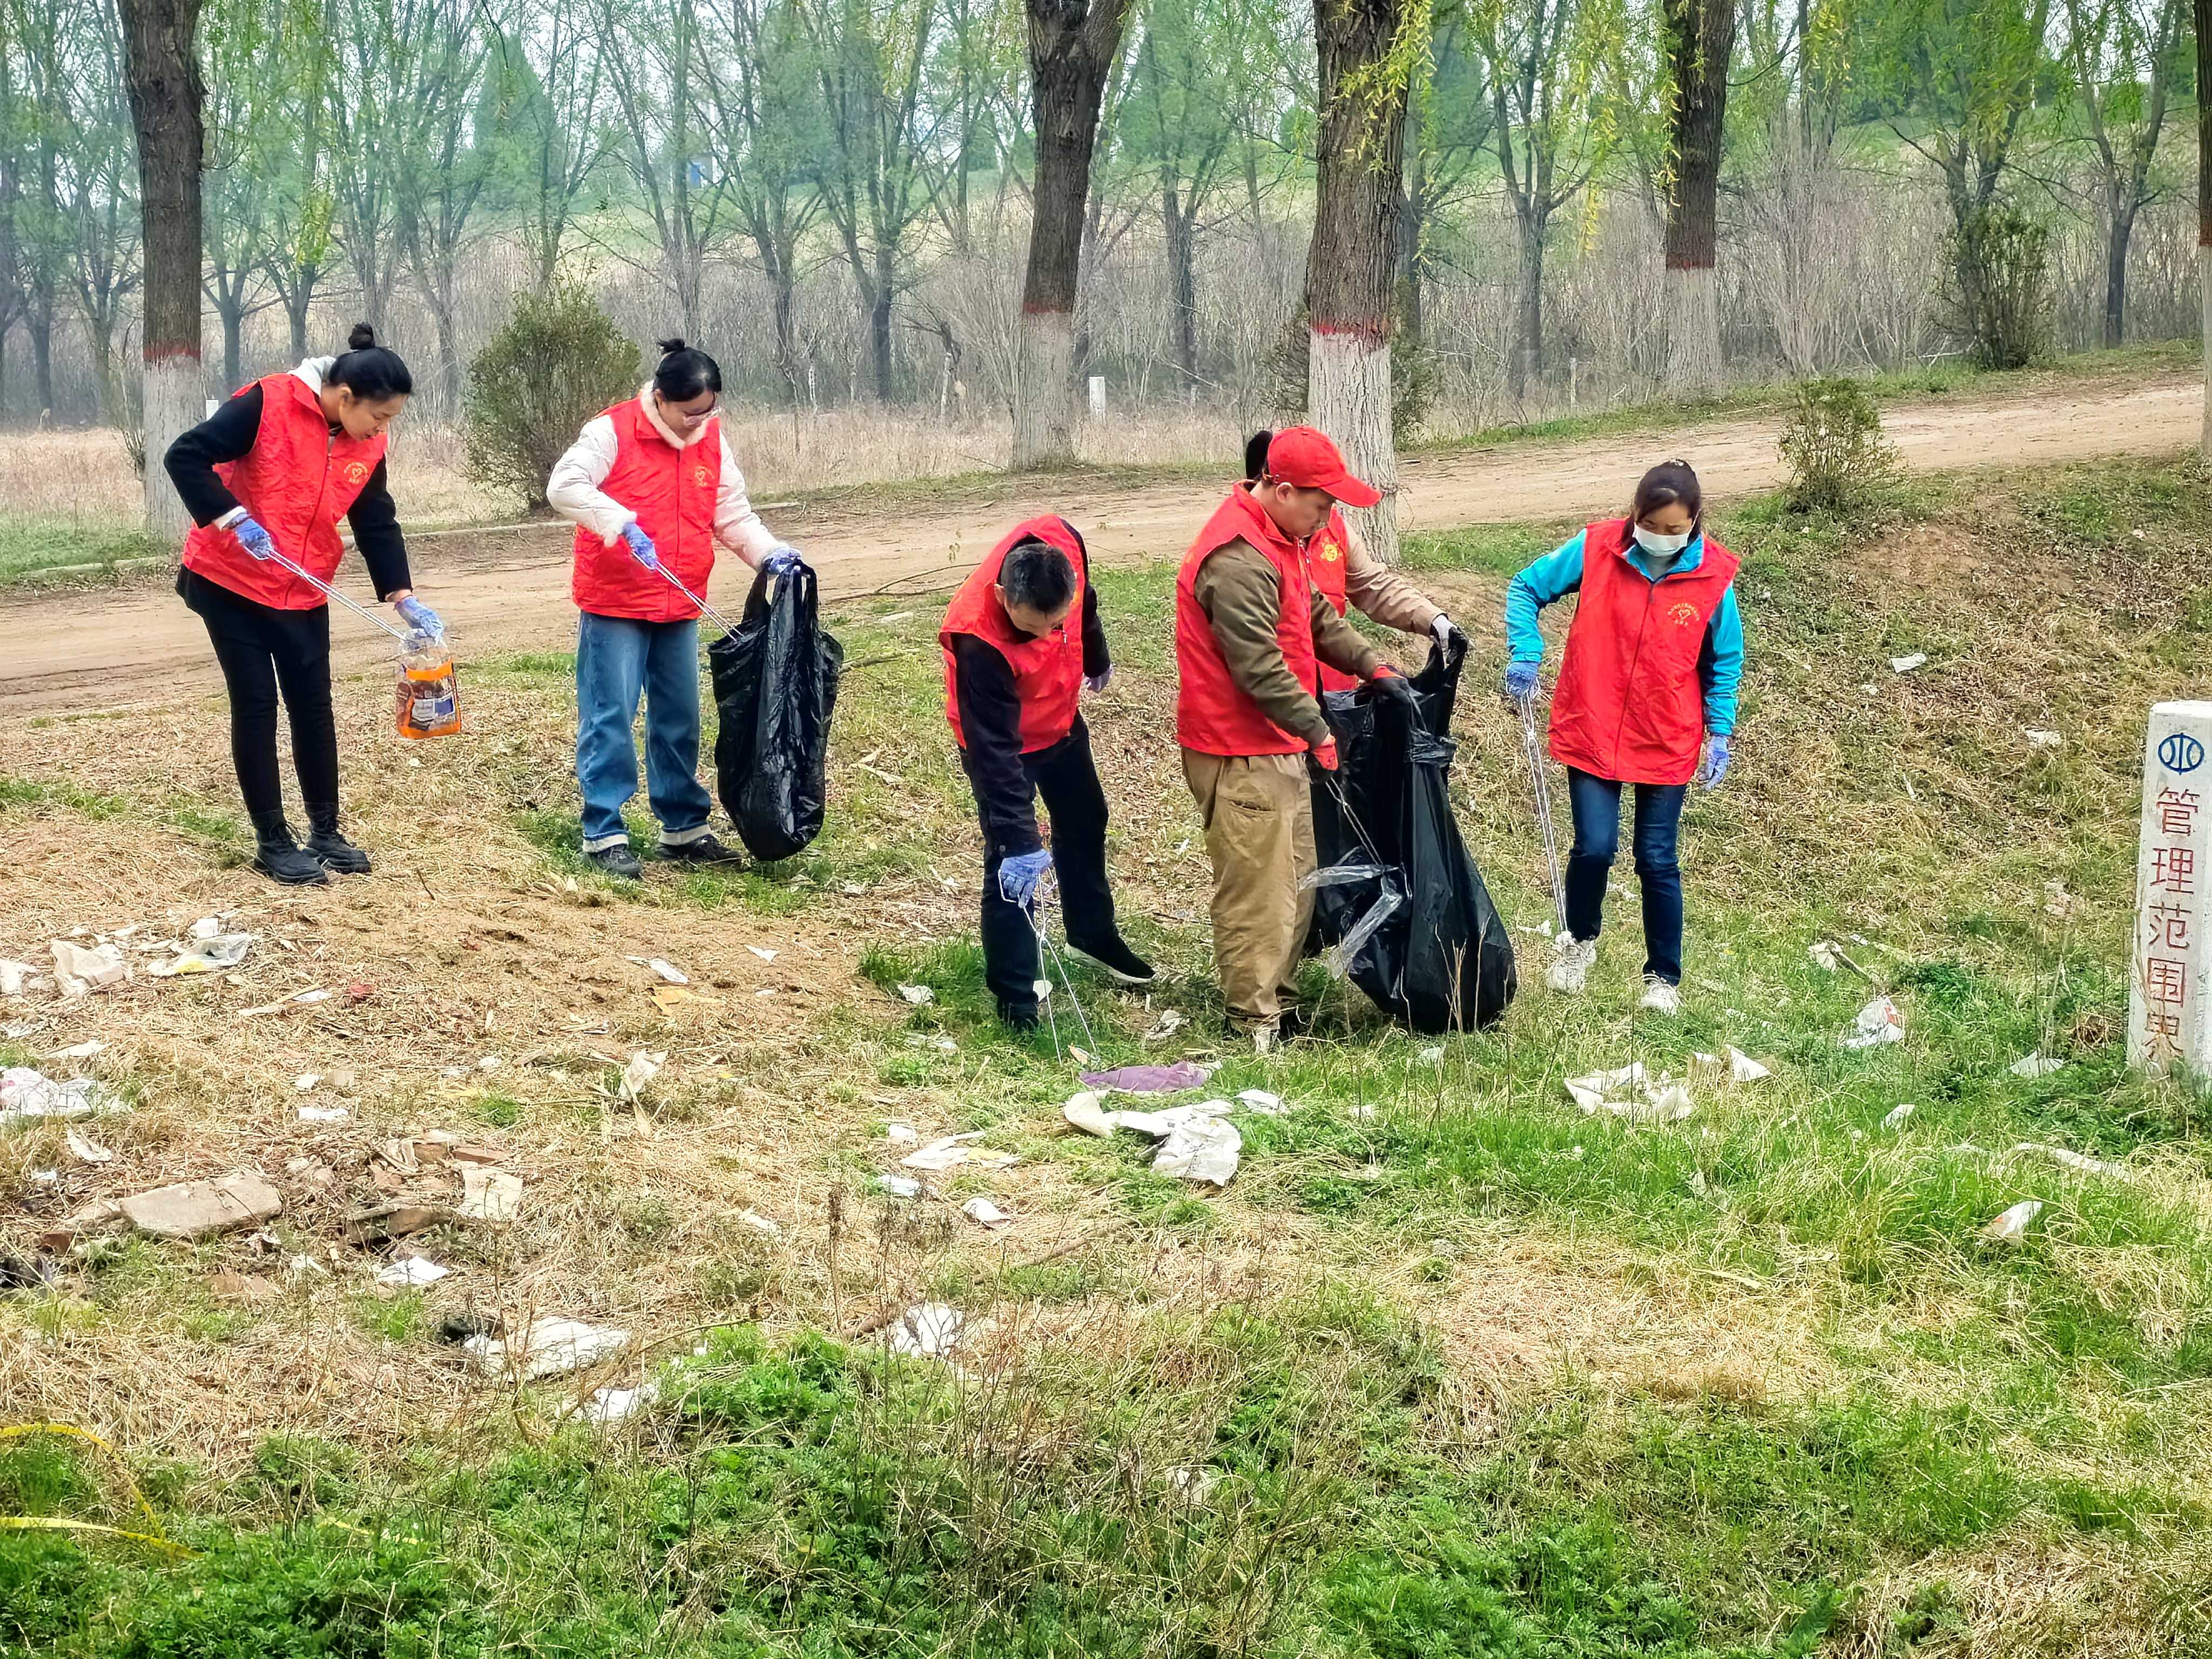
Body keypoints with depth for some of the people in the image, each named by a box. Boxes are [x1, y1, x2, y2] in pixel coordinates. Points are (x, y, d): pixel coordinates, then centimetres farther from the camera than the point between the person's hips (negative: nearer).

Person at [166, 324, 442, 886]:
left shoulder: (367, 447, -2)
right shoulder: (268, 404, -21)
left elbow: (377, 524, 3)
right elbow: (185, 456, -22)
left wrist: (404, 598, -6)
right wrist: (233, 517, -29)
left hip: (303, 593, 6)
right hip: (231, 581, -6)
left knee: (313, 707, 7)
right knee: (257, 706, -2)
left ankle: (325, 831, 19)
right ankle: (273, 842, 5)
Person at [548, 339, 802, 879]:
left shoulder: (712, 440, 7)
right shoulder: (613, 431, -11)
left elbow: (732, 515, 11)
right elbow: (565, 485, -22)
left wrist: (769, 553, -6)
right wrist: (623, 524, -33)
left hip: (679, 610, 6)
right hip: (613, 606, -6)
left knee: (679, 721, 13)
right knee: (610, 718, -5)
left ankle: (684, 829, 23)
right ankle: (604, 834, 0)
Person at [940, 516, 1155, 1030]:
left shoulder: (1062, 544, -30)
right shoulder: (979, 640, -43)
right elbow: (994, 748, -38)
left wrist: (1097, 659, 14)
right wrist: (1018, 840, -38)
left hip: (1062, 720, 7)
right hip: (1002, 738, -7)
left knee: (1085, 824, 24)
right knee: (1012, 864, -5)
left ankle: (1093, 933, 48)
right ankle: (1014, 996, 8)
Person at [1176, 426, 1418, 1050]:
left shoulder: (1277, 539, 11)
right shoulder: (1238, 561, -25)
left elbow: (1317, 616, 19)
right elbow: (1259, 668, -26)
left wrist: (1372, 666, 6)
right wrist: (1318, 731, -19)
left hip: (1277, 747, 11)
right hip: (1242, 756, -11)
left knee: (1295, 880, 18)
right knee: (1258, 892, -4)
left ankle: (1280, 1003, 28)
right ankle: (1257, 1025, 4)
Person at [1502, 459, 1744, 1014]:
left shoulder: (1714, 576, -8)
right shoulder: (1595, 550, -11)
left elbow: (1726, 660, 4)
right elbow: (1526, 588, 0)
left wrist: (1719, 733, -1)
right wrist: (1526, 654, -13)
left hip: (1668, 744, 0)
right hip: (1592, 733, 0)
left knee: (1657, 861, 5)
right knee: (1595, 848, -5)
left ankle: (1664, 978, 22)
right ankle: (1580, 941, 25)